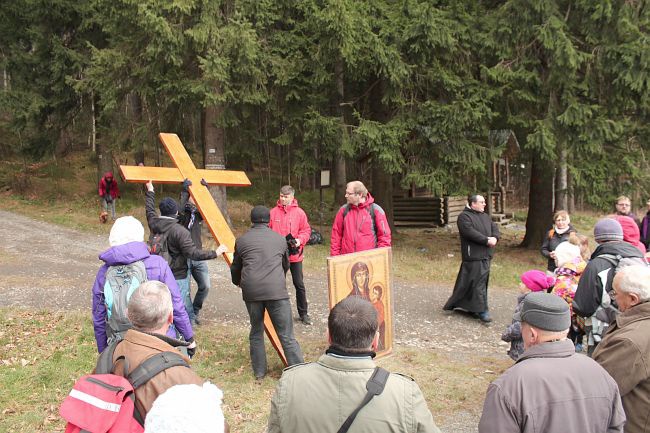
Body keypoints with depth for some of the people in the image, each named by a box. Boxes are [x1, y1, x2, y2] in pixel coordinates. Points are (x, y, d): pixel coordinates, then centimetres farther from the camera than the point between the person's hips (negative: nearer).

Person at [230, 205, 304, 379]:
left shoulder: (242, 240, 13)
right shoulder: (280, 239, 15)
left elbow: (235, 268, 23)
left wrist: (238, 283, 45)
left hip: (251, 291, 1)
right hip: (276, 290, -1)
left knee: (256, 332, 18)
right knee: (286, 335, 2)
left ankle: (259, 372, 25)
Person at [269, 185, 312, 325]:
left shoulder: (299, 212, -1)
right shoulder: (273, 212, 2)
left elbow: (306, 230, 1)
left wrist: (300, 240, -16)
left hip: (295, 254, -1)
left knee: (299, 284, 4)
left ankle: (303, 313, 14)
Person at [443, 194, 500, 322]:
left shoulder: (485, 216, 18)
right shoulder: (464, 216, -8)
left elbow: (494, 228, 12)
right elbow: (470, 232, -19)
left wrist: (494, 238, -10)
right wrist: (487, 240, -19)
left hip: (486, 255, 8)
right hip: (473, 255, -8)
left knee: (483, 280, 11)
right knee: (478, 282, -9)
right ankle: (481, 310, -5)